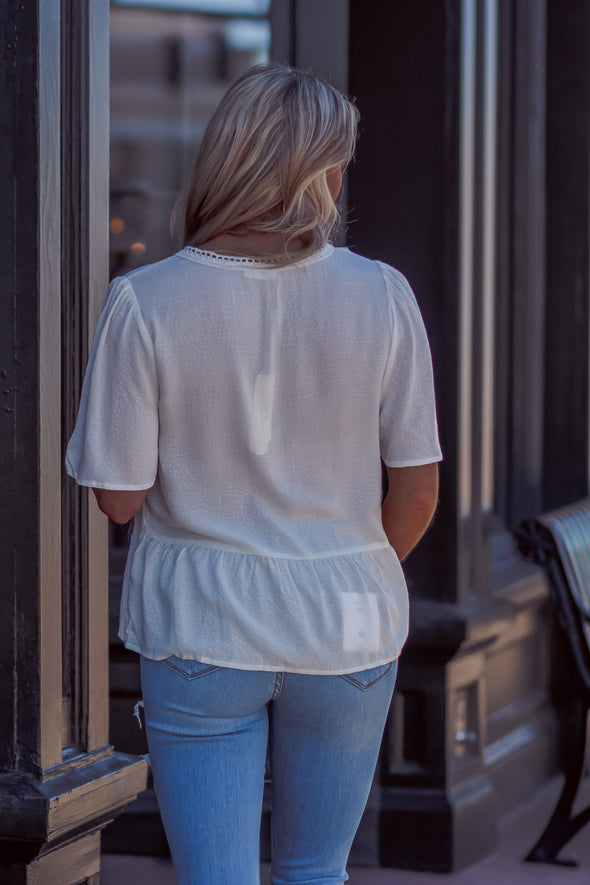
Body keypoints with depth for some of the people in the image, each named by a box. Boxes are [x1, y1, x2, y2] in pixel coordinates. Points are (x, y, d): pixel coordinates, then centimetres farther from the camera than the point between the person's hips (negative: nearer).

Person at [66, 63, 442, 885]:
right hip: (345, 633, 2)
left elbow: (119, 495, -10)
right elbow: (418, 489, -5)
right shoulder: (381, 297, -11)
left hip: (201, 632, -2)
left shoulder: (144, 304, -15)